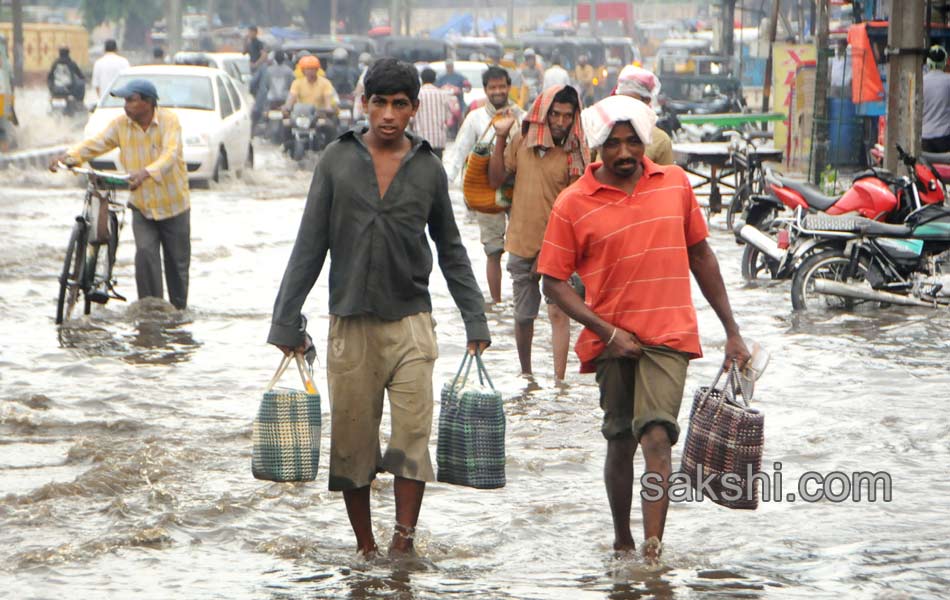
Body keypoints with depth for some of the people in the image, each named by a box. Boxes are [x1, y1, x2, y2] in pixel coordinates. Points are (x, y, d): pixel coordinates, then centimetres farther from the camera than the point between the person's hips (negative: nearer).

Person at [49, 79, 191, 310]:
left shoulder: (169, 120, -15)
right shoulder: (121, 124, -4)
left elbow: (170, 155, -30)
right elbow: (96, 144, -11)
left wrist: (146, 173, -48)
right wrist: (70, 156, -30)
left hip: (173, 205, -2)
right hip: (142, 206, 2)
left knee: (177, 261, 7)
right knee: (145, 253, -15)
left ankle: (179, 310, 24)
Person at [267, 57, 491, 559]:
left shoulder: (428, 168, 6)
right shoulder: (338, 160, 4)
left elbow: (450, 249, 15)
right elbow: (310, 247, 5)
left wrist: (475, 320, 11)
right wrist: (286, 321, 1)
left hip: (410, 319, 0)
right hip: (350, 323, 0)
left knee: (413, 432, -13)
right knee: (352, 438, 3)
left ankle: (404, 538, -11)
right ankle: (365, 547, 13)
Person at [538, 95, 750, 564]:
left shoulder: (676, 184, 6)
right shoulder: (573, 204, -3)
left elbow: (700, 255, 16)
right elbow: (554, 282, -2)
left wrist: (731, 331, 16)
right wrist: (607, 332, -11)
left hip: (669, 336, 0)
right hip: (612, 340, 0)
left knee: (656, 436, -16)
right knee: (620, 440, 11)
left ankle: (653, 548, -23)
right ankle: (622, 540, 29)